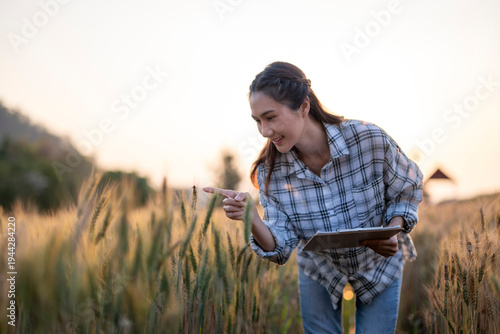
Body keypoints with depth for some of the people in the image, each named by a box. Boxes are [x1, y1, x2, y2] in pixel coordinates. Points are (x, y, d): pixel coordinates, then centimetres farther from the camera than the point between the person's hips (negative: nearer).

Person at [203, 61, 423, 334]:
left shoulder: (370, 140, -29)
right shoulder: (271, 171, -22)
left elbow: (408, 189, -10)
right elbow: (281, 247, -22)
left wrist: (394, 230, -28)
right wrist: (252, 219, -42)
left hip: (380, 263, -1)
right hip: (319, 269, 2)